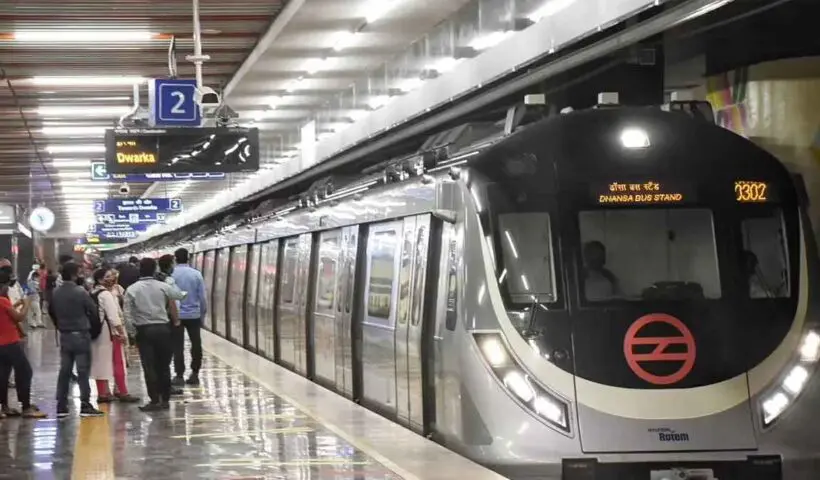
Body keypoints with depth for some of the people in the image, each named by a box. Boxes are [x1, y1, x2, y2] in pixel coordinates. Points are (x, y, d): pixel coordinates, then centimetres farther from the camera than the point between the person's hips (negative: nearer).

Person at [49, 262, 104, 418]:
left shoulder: (56, 293, 2)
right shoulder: (80, 292, -15)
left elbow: (51, 312, 11)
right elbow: (93, 311, -11)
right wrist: (95, 327, 7)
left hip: (64, 336, 6)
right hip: (81, 335, -5)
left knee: (64, 371, 10)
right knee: (83, 371, -2)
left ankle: (61, 406, 10)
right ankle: (85, 406, -2)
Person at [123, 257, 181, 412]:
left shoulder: (132, 290, -2)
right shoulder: (164, 287, 0)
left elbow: (128, 314, -8)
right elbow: (173, 309, 5)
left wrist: (132, 328, 4)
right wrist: (176, 322, 20)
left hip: (144, 330, -1)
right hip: (163, 328, 1)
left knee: (149, 367, 1)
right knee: (164, 366, 10)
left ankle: (155, 400, -1)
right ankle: (165, 399, 13)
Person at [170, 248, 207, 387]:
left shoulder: (171, 275, -9)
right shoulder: (196, 274, -4)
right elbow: (202, 297, -1)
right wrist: (203, 313, 10)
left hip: (177, 315, -2)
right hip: (194, 315, 2)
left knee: (178, 346, 3)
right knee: (196, 344, 12)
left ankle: (179, 375, -1)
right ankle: (195, 374, 15)